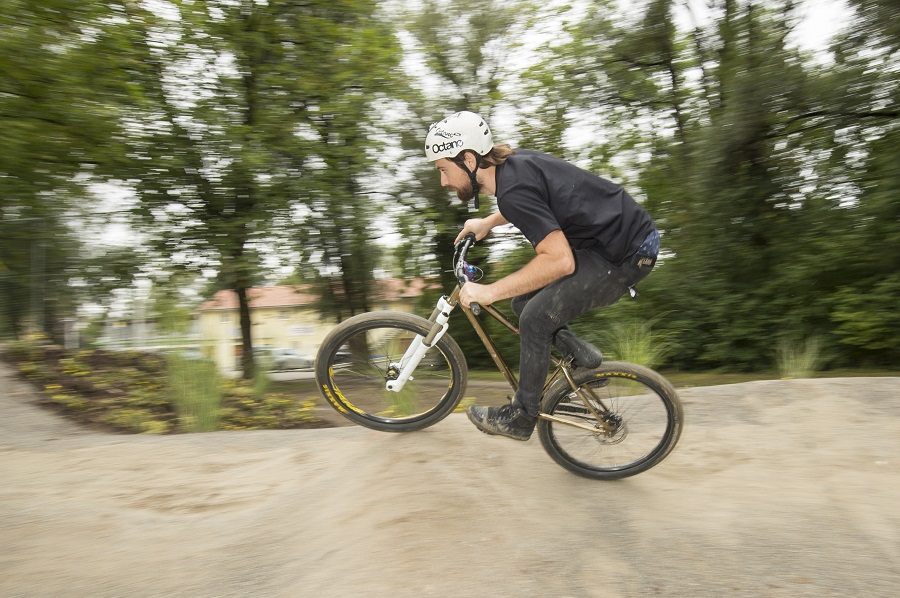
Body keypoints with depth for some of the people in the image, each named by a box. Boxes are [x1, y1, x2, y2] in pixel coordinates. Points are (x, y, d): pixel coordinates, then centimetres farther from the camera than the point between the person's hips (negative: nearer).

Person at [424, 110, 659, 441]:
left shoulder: (514, 190, -26)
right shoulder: (514, 161, 2)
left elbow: (560, 261, -32)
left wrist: (489, 292, -27)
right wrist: (487, 222, 28)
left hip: (627, 255, -10)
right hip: (612, 236, 10)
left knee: (535, 318, -14)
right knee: (524, 302, 8)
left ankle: (521, 416, 2)